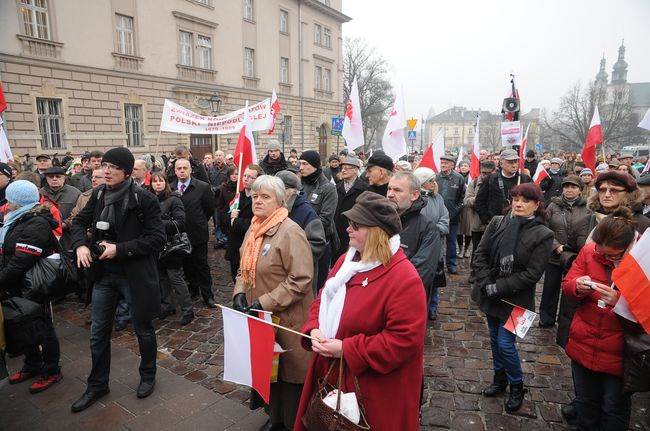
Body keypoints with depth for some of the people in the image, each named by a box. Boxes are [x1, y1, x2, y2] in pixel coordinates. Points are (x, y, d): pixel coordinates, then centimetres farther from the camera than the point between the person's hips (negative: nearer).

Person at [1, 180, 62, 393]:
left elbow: (20, 263, -27)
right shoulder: (19, 221, 9)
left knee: (42, 328, 5)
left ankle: (52, 371, 21)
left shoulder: (36, 225, -22)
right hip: (18, 287, 9)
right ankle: (32, 365, 37)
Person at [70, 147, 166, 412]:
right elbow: (79, 221, 12)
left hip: (135, 274, -5)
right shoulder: (99, 194, 1)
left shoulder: (143, 199, -16)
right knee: (98, 332, 14)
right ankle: (97, 384, 34)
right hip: (104, 274, 5)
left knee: (143, 328, 13)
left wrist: (119, 249, -22)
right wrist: (80, 244, -8)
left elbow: (157, 238, -17)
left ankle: (148, 376, 36)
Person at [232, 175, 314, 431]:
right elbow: (245, 269, 16)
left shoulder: (290, 232, -20)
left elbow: (300, 280, -24)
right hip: (260, 317, 8)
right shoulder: (253, 230, 6)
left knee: (289, 371, 10)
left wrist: (265, 303, -23)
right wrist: (240, 293, -2)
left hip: (286, 319, -7)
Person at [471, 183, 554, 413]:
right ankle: (500, 378, 39)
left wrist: (498, 287, -19)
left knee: (505, 343, -1)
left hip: (515, 299, -4)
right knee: (495, 338, 17)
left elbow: (532, 274, -15)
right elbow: (480, 254, -2)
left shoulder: (542, 235, -12)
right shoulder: (497, 222, -2)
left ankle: (517, 387, 25)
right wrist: (486, 283, -14)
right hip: (490, 294, 4)